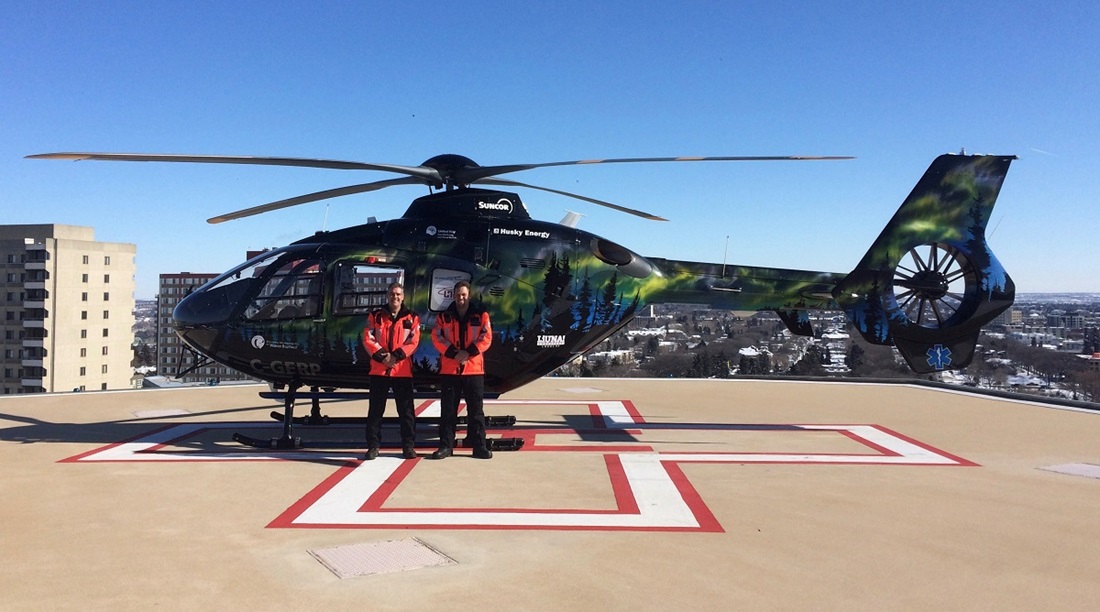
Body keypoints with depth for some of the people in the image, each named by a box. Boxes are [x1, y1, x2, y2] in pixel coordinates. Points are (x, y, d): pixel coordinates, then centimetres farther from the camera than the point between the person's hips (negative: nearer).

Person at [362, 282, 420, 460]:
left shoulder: (411, 318, 6)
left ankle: (409, 445, 11)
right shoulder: (375, 316, 8)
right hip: (378, 370, 1)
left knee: (406, 409, 3)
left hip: (403, 370, -1)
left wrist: (396, 356, -15)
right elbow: (368, 339, -1)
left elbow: (413, 342, -3)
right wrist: (381, 356, -14)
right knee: (375, 409, 4)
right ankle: (373, 445, 12)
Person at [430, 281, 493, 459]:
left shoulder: (481, 316, 5)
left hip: (474, 369, -1)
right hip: (449, 369, 1)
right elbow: (437, 338, -3)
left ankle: (479, 446, 10)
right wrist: (454, 354, -15)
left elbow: (486, 338, -3)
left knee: (476, 410, 4)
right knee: (448, 410, 5)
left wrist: (468, 352, -15)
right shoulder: (444, 317, 7)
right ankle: (445, 446, 12)